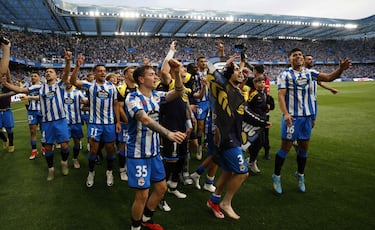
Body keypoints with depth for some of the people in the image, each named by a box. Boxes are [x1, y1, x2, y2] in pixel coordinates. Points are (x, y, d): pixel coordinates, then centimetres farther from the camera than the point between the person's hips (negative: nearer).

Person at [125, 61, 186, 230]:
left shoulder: (156, 96, 5)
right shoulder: (132, 98, -17)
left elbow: (178, 92, -3)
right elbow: (145, 120, -33)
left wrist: (177, 73, -20)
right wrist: (168, 133, -45)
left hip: (154, 151, 7)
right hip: (138, 154, -7)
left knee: (161, 188, 16)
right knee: (142, 195, 1)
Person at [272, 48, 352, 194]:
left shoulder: (309, 72, 9)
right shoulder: (285, 75, -5)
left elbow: (328, 77, 1)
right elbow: (281, 95, -14)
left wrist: (341, 69, -19)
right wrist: (285, 113, -27)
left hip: (307, 116, 5)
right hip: (292, 116, -5)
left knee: (304, 147, 13)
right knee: (286, 147, -1)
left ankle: (300, 175, 32)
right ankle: (276, 176, 14)